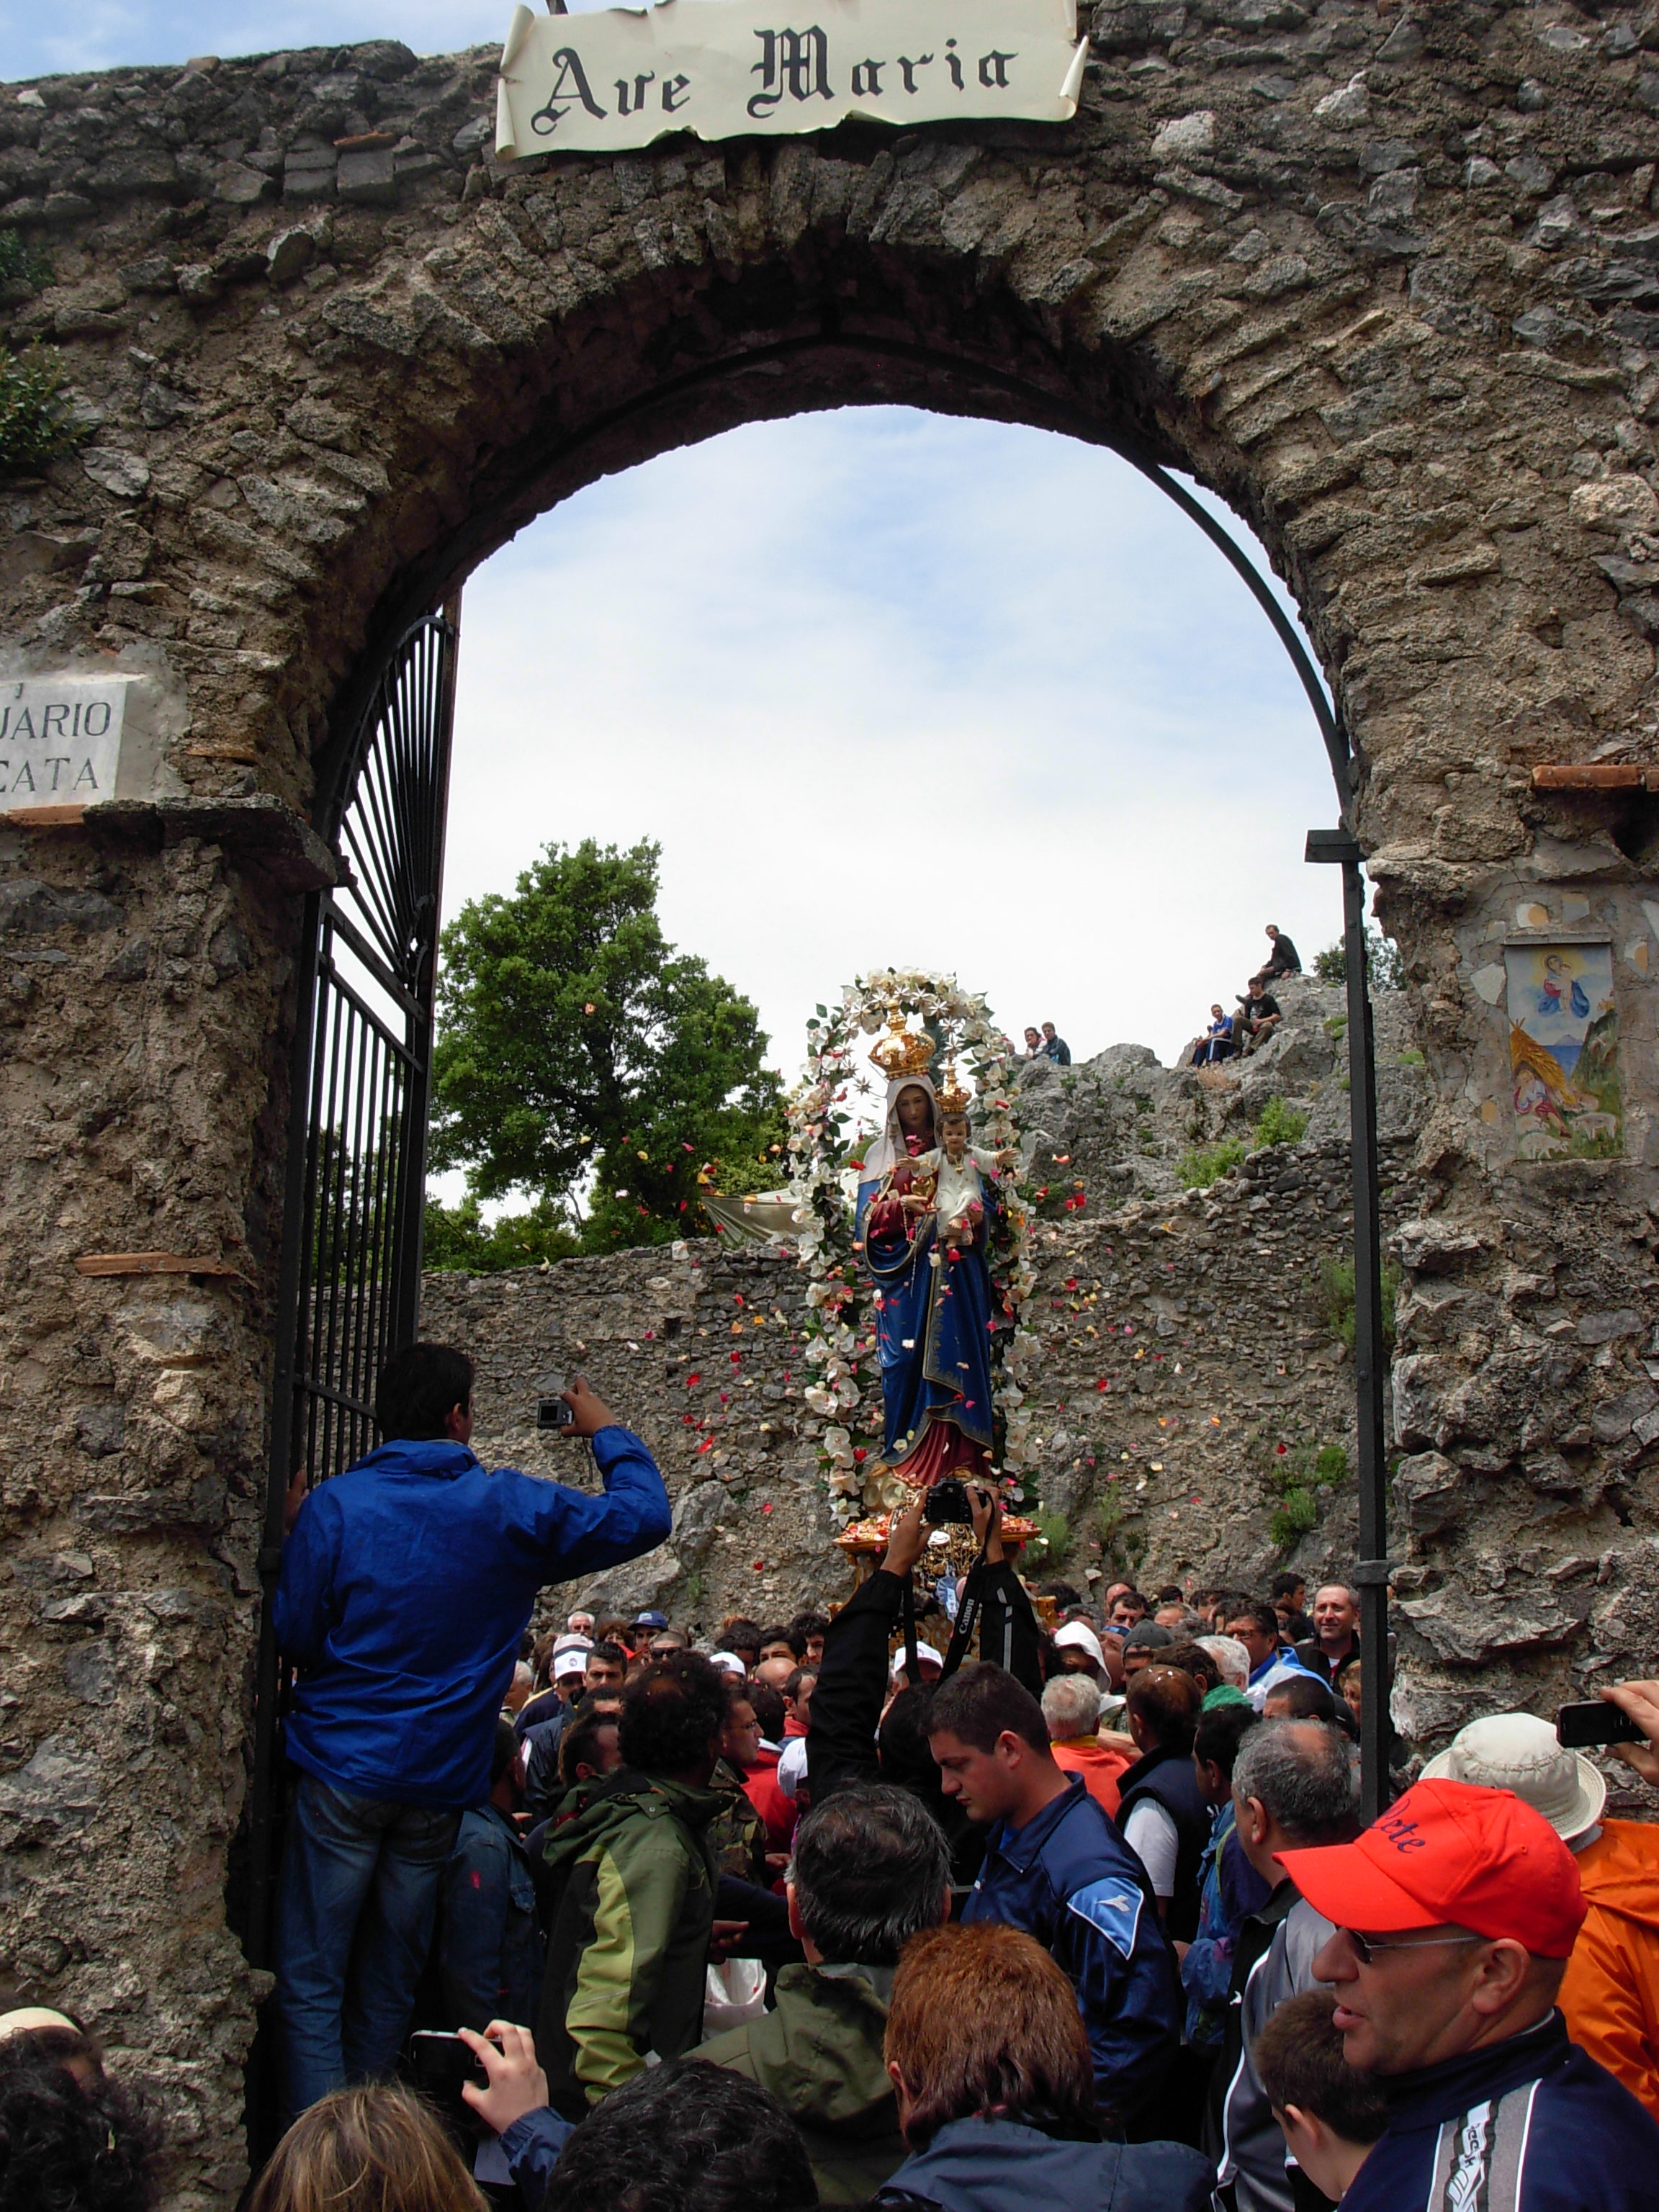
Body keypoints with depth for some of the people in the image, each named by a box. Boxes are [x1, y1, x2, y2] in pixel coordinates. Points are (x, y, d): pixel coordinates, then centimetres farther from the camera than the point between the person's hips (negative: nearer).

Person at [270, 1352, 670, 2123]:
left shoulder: (334, 1505, -9)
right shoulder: (513, 1507, -4)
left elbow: (292, 1639, -7)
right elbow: (643, 1516, 6)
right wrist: (607, 1432, 20)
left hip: (341, 1770, -2)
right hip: (443, 1780, 2)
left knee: (309, 1985, 6)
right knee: (388, 1987, 17)